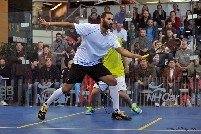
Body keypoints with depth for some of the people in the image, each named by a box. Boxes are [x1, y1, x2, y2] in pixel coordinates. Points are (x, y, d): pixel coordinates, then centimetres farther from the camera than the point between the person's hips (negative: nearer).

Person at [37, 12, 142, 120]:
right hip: (80, 63, -4)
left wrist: (133, 55, -34)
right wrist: (49, 23, -23)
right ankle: (45, 106, 18)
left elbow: (121, 50, -15)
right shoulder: (89, 28, -18)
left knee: (113, 81, -12)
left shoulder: (111, 37, -6)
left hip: (95, 64, 4)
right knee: (66, 89, -5)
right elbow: (70, 25, -17)